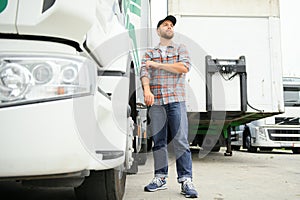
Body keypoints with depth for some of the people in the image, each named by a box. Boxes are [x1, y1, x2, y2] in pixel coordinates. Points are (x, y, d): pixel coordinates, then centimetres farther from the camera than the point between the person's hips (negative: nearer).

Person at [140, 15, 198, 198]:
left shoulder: (181, 49, 15)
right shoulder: (150, 53, 18)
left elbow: (184, 67, -4)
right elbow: (144, 72, 2)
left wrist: (158, 65, -4)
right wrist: (147, 90, -17)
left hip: (176, 100, -2)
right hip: (156, 101, 2)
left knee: (181, 141, -7)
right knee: (158, 141, 3)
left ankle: (186, 180, -5)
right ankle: (160, 178, 11)